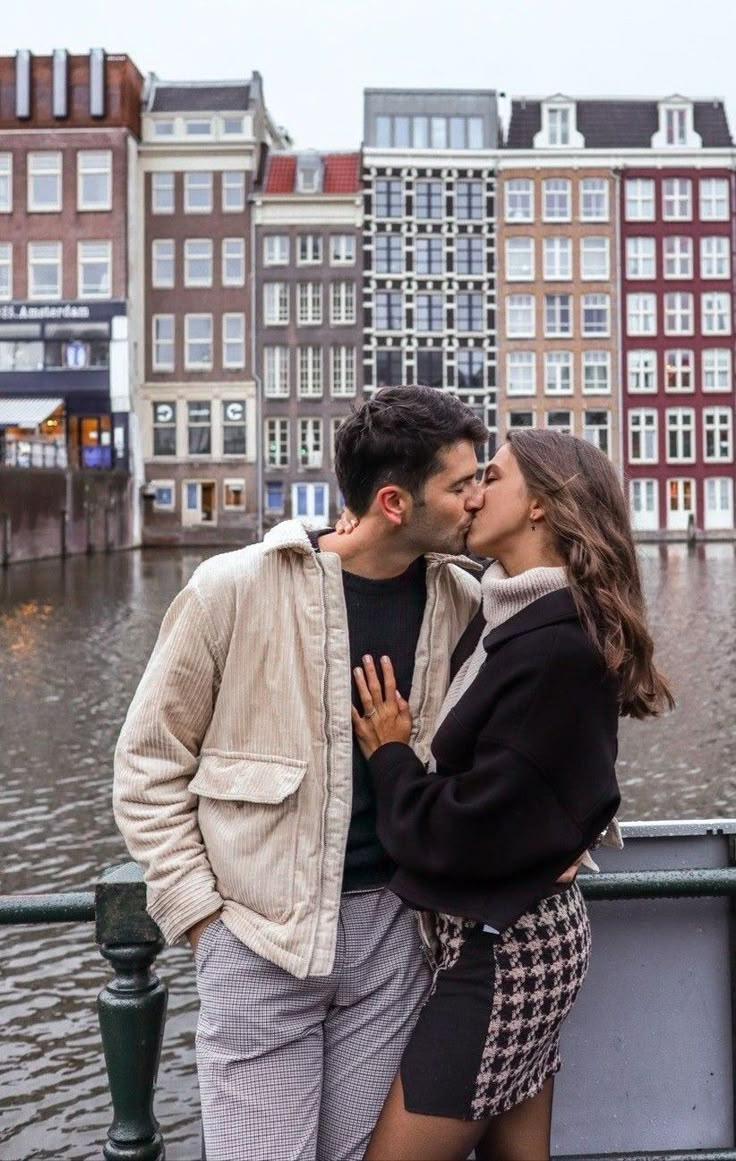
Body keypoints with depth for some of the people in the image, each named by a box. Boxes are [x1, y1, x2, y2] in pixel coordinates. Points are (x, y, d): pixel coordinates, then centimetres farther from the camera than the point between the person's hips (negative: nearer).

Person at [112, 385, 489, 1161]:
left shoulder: (460, 600, -1)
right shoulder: (234, 589, -13)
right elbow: (149, 762, -4)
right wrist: (197, 912, -7)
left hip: (394, 926, 4)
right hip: (261, 933, -3)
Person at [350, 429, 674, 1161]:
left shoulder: (556, 650, -23)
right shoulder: (524, 623, 6)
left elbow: (461, 832, -22)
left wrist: (387, 753, -5)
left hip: (501, 949, -9)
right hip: (518, 933, 9)